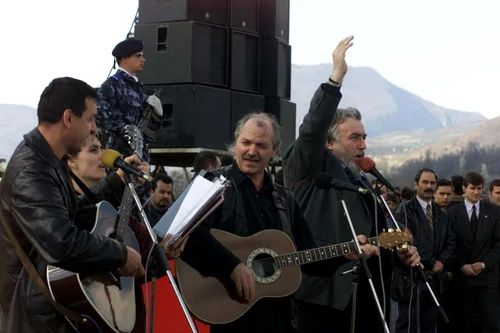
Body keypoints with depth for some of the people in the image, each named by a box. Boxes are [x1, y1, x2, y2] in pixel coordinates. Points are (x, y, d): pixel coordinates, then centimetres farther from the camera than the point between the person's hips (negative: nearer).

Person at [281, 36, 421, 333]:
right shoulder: (310, 169, 2)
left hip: (367, 294, 8)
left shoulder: (363, 182, 23)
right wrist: (337, 77, -19)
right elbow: (312, 129, -16)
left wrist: (401, 253, 9)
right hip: (327, 292, -7)